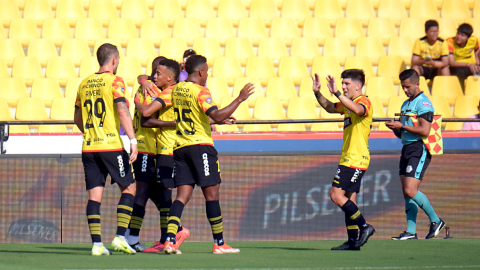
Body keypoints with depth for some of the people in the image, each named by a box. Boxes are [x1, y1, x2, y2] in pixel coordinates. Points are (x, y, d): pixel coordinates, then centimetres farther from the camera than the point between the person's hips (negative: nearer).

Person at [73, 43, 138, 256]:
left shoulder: (85, 83, 13)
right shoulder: (114, 81, -4)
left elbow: (77, 119, 21)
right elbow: (122, 110, -16)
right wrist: (133, 140, -18)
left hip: (88, 148, 5)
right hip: (111, 145, -5)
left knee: (94, 195, 3)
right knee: (129, 188, 8)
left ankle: (97, 244, -4)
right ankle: (120, 237, -3)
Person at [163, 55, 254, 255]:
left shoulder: (176, 90, 12)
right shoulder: (200, 91, -12)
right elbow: (216, 115, -23)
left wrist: (220, 119, 30)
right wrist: (240, 99, -19)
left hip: (180, 147, 7)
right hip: (200, 145, -7)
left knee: (182, 195, 4)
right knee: (212, 193, 0)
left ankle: (170, 240, -10)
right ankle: (219, 243, 2)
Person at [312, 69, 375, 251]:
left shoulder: (364, 102, -12)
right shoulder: (348, 104, 17)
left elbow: (357, 109, -36)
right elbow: (330, 107, 30)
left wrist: (336, 93, -43)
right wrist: (317, 93, 13)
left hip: (356, 159, -10)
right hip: (348, 159, 10)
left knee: (336, 194, -15)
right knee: (348, 199, 8)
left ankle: (364, 227, -11)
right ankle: (353, 241, 8)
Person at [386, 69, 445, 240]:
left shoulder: (423, 103, -10)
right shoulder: (406, 104, 19)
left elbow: (424, 131, -19)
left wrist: (402, 126, -15)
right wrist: (395, 128, 3)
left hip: (419, 149, -9)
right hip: (407, 149, 9)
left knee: (410, 191, -16)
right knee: (407, 192, 5)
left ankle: (436, 221, -2)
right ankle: (411, 231, 6)